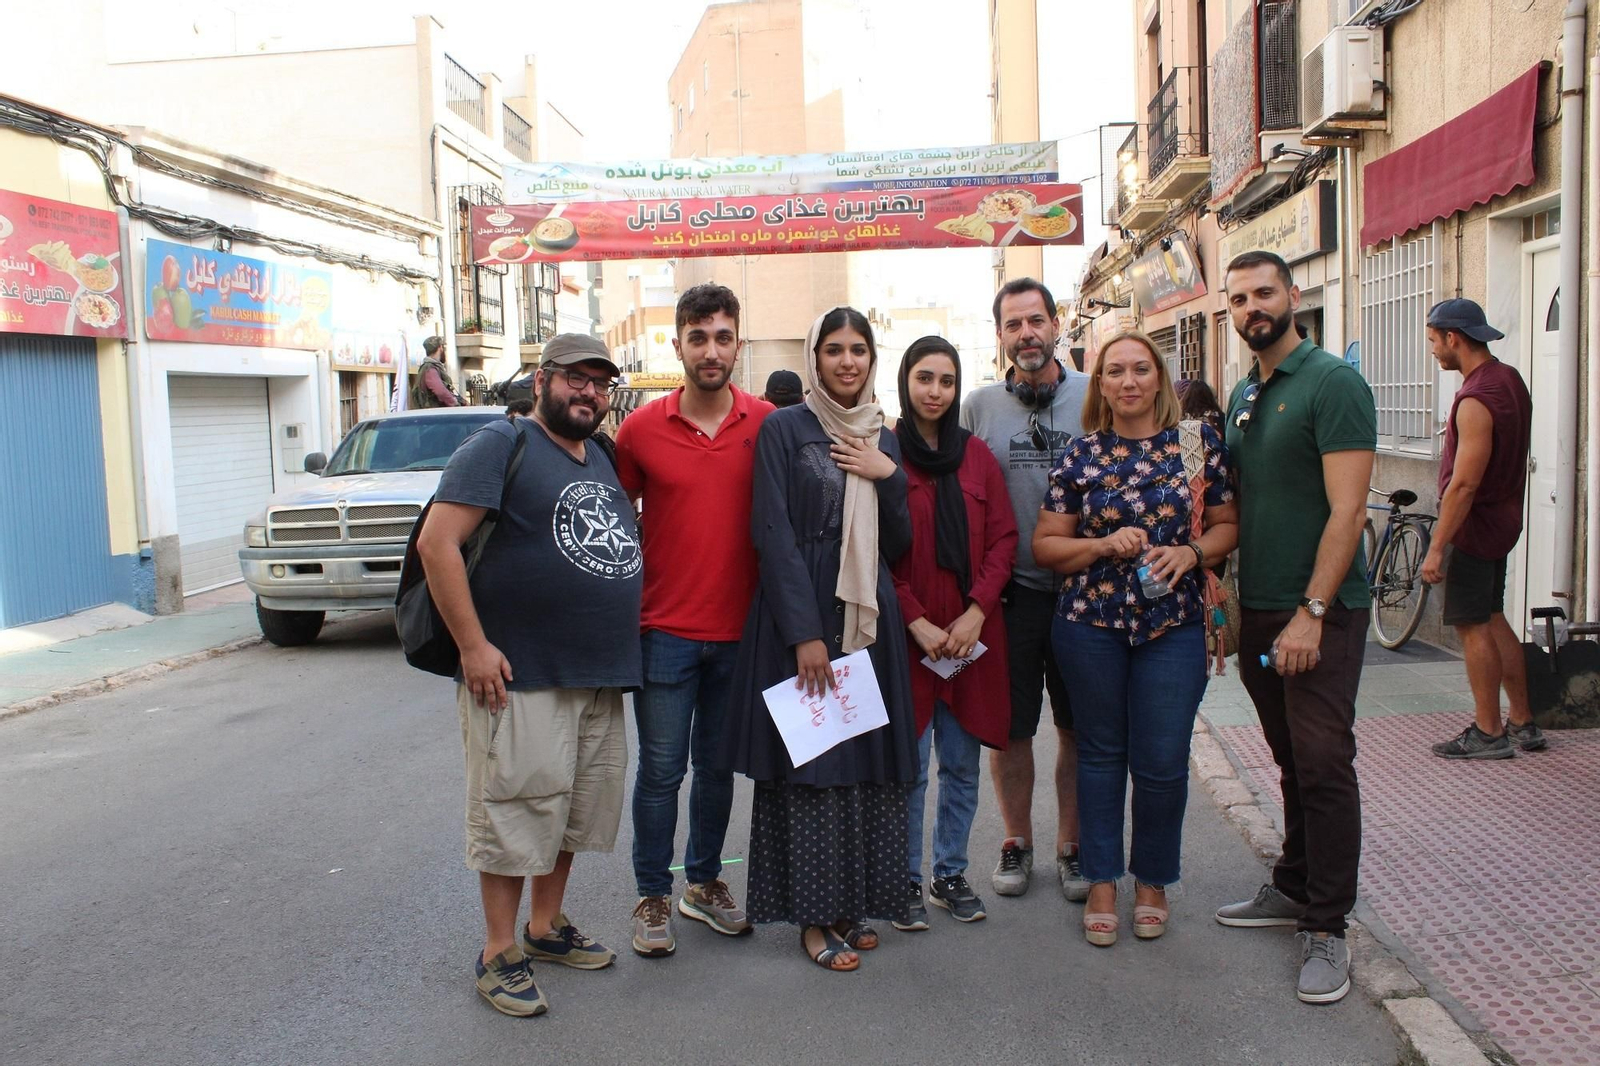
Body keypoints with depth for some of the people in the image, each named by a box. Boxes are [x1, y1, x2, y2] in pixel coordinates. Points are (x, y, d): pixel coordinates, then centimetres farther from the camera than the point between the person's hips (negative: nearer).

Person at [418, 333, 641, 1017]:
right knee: (514, 813, 0)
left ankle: (546, 927, 32)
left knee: (574, 809, 15)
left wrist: (619, 653, 16)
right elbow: (437, 542, -16)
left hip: (600, 678, 8)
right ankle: (500, 954, 14)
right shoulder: (502, 445, -8)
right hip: (520, 678, -8)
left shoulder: (602, 460, 16)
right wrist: (473, 645, -19)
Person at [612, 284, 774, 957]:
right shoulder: (641, 429, -5)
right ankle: (652, 897, 23)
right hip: (664, 629, -1)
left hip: (739, 629, 2)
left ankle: (703, 883, 33)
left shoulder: (767, 425, -3)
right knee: (661, 770, 6)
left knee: (717, 765, 16)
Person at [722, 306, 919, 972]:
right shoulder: (783, 429, -2)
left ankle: (852, 904, 21)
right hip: (799, 616, -5)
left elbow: (898, 545, 12)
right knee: (808, 762, -1)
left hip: (870, 618, 5)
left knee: (868, 761, 7)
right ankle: (814, 915, 11)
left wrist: (889, 478, -4)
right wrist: (805, 633, -16)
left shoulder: (883, 440, 14)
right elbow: (774, 535, -10)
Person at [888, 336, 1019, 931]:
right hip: (907, 636, -4)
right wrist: (917, 622, -13)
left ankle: (951, 874, 28)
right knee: (910, 767, 3)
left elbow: (1003, 539, 5)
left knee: (962, 764, 12)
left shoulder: (977, 456, 8)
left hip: (972, 633, 4)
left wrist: (976, 612, -8)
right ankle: (907, 881, 19)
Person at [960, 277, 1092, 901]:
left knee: (1080, 729, 10)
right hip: (1010, 592, 0)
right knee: (1010, 728, 9)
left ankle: (1072, 844, 26)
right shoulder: (979, 406, 3)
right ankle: (1017, 841, 27)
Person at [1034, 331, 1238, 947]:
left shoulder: (1198, 441, 3)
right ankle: (1102, 881, 26)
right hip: (1091, 623, 0)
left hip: (1174, 624, 0)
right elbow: (1045, 545, 3)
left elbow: (1227, 524, 7)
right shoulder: (1082, 454, 2)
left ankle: (1153, 880, 26)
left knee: (1162, 763, 2)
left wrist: (1191, 552, -12)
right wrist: (1105, 545, -13)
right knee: (1100, 753, 11)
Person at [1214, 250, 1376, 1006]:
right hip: (1258, 611, 7)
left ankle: (1327, 929, 8)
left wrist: (1311, 612, -21)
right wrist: (1230, 598, 11)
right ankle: (1293, 889, 29)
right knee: (1292, 762, 16)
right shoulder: (1242, 396, 13)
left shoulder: (1333, 383, -10)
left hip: (1319, 612, -7)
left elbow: (1347, 509, -17)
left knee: (1324, 765, -2)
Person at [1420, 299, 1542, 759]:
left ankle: (1488, 733, 8)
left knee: (1473, 626, -1)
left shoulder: (1476, 400, -23)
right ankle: (1523, 724, 24)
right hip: (1503, 518, 10)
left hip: (1475, 525, -10)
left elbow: (1464, 484, -25)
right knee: (1493, 620, 17)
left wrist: (1436, 547, -22)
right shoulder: (1510, 379, 8)